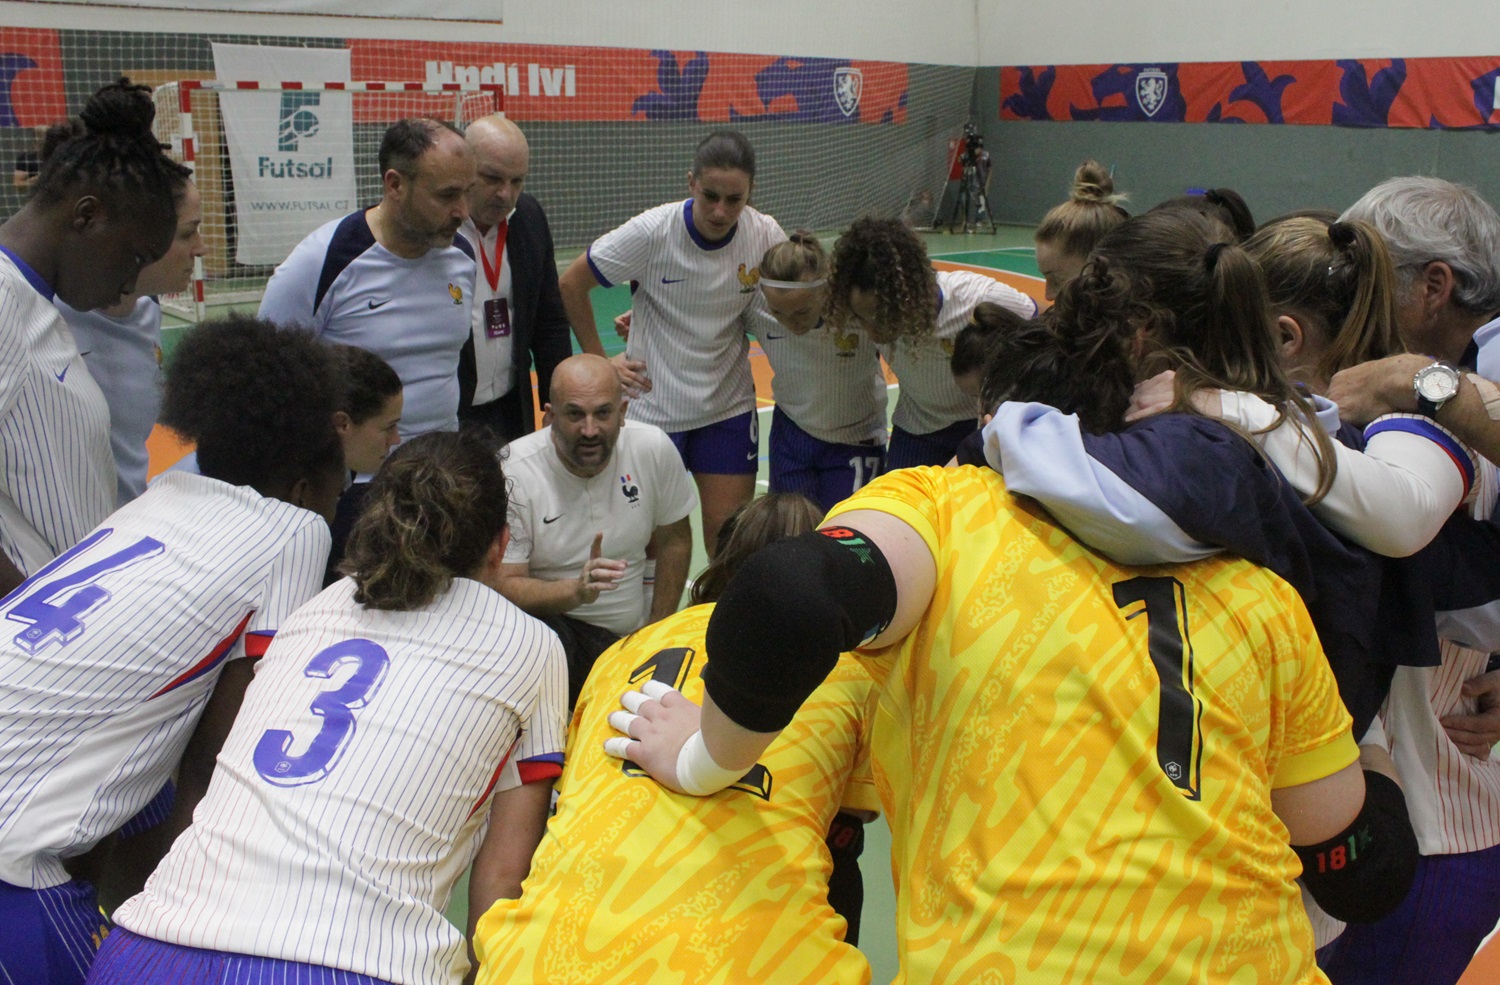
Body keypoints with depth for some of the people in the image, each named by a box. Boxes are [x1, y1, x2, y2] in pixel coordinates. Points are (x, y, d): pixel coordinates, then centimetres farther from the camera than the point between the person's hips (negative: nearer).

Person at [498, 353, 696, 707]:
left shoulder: (654, 448, -6)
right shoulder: (513, 473, -17)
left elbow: (674, 540, 8)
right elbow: (504, 587, -17)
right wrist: (576, 590, -34)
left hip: (635, 634, 4)